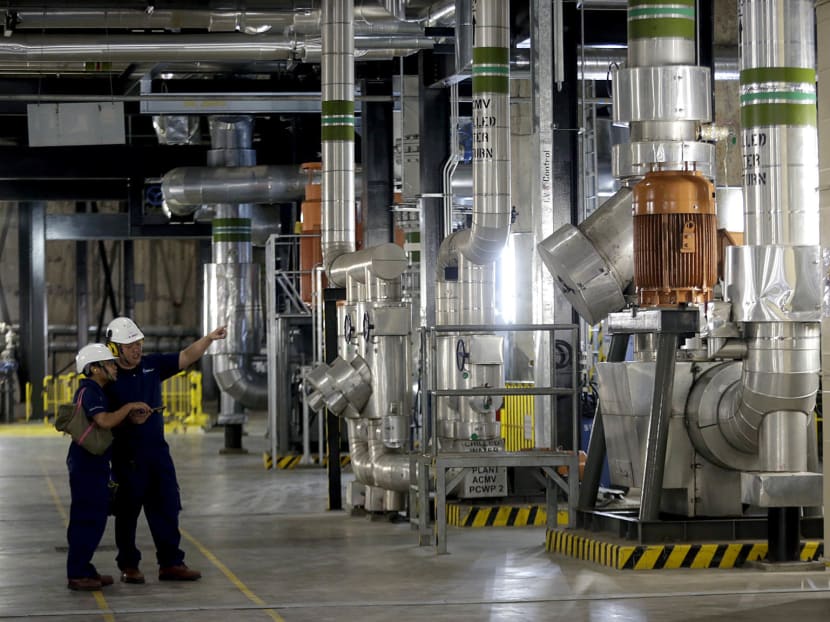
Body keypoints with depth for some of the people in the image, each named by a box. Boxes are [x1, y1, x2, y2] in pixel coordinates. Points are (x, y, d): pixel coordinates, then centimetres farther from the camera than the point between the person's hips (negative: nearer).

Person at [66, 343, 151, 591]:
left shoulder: (95, 391, 17)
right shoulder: (88, 391, -15)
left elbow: (110, 421, 19)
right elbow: (105, 421, -29)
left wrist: (133, 417, 0)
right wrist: (130, 407, -17)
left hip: (94, 463, 10)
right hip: (87, 465, -10)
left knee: (94, 518, 13)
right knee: (87, 519, -9)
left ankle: (83, 569, 19)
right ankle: (77, 575, -6)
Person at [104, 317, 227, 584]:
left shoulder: (152, 365, 5)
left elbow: (186, 357, -1)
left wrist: (208, 339, -15)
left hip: (157, 449, 5)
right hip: (127, 455, -5)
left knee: (167, 507, 5)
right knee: (127, 511, 5)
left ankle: (171, 563, 11)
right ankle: (129, 566, 16)